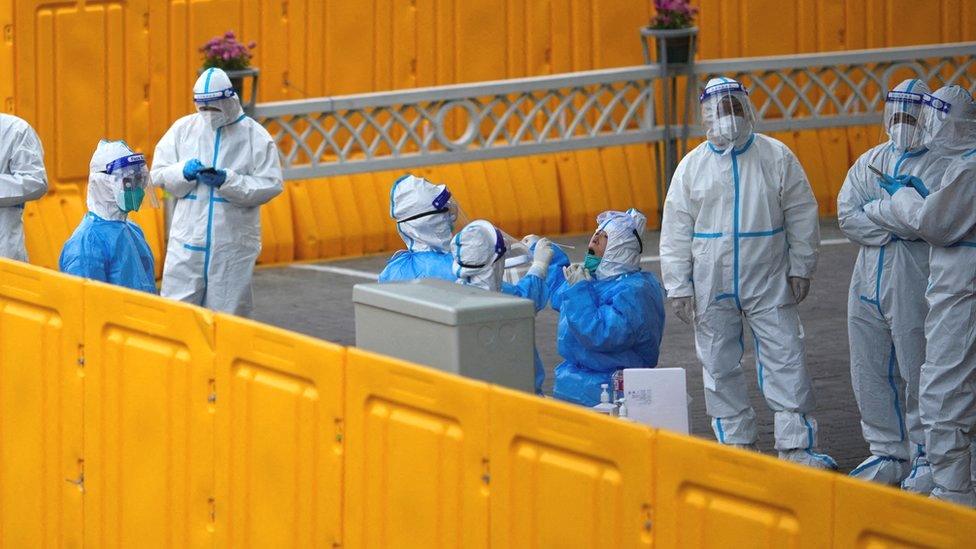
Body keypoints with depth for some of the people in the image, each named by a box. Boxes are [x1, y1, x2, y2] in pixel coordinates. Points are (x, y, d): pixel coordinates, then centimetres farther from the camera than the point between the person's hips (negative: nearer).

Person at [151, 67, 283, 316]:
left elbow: (271, 184, -7)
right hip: (188, 239, 2)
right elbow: (159, 173, 7)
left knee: (228, 310, 3)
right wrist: (184, 172, -13)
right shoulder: (183, 128, 7)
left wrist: (227, 181, -17)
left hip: (233, 245, -2)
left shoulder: (254, 135, -1)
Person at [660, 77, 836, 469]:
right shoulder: (692, 166, 2)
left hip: (768, 282, -1)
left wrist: (800, 269, 0)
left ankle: (795, 447, -2)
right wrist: (678, 287, 0)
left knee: (786, 360, -5)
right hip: (711, 286, 1)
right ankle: (737, 445, 17)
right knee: (720, 366, 6)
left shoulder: (776, 157, 0)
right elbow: (676, 231, 3)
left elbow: (801, 215, 4)